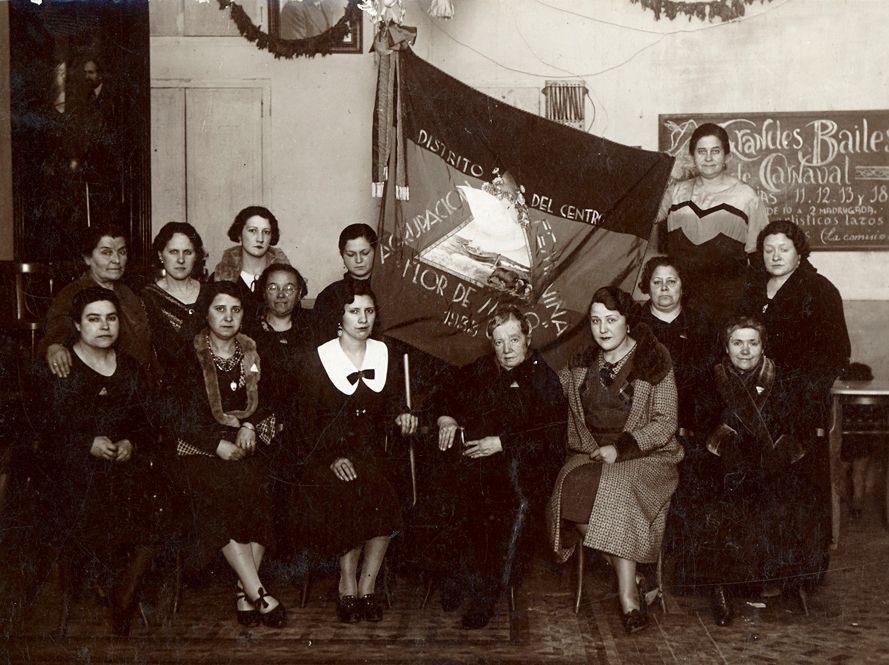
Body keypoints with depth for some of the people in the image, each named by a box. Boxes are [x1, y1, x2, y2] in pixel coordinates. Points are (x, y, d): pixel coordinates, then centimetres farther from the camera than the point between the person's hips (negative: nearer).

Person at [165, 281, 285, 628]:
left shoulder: (252, 355, 14)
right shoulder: (189, 356, 3)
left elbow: (265, 405, 14)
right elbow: (177, 416, -3)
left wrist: (250, 427, -8)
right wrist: (219, 445, -13)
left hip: (245, 447, 3)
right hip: (198, 451, -3)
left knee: (255, 492, -28)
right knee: (222, 494, -31)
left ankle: (245, 596, -23)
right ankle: (259, 594, -29)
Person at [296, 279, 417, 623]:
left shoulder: (384, 354, 12)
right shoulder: (316, 360, 0)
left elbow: (390, 401, 15)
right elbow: (309, 420, -1)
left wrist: (401, 415, -9)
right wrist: (333, 457, -13)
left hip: (372, 453, 3)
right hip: (328, 455, -3)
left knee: (384, 497, -26)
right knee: (357, 493, -30)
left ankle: (364, 585, -13)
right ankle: (349, 586, -15)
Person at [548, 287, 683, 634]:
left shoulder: (653, 361, -1)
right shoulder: (582, 364, 14)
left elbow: (665, 423, -5)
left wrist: (620, 448, -16)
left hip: (646, 455, -4)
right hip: (591, 455, 4)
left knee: (616, 491, -35)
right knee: (570, 490, -28)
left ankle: (627, 592, -24)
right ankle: (630, 580, -15)